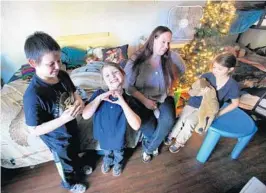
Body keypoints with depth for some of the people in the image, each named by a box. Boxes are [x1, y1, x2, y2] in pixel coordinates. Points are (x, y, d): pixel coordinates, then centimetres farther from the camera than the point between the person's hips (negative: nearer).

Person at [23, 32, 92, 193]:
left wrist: (79, 102, -21)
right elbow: (34, 131, -27)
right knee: (65, 162, 25)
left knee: (74, 153, 34)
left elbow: (73, 93, 2)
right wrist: (64, 119, -37)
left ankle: (79, 168, 66)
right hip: (57, 138, -5)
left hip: (71, 128, 5)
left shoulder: (63, 76, -17)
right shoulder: (33, 95, -35)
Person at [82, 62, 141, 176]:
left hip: (118, 138, -1)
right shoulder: (99, 94, -21)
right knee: (106, 152, 33)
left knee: (118, 153, 31)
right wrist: (99, 98, -36)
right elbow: (85, 115, -27)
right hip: (103, 136, 1)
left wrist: (122, 102, -39)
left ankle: (118, 164, 65)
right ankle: (107, 161, 67)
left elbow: (136, 126, -37)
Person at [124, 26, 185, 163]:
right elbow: (127, 85, -10)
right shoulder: (137, 59, -11)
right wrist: (144, 100, -18)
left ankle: (148, 147, 3)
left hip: (163, 98, 2)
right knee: (145, 124, -27)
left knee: (168, 121, -27)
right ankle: (155, 142, 13)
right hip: (141, 99, -2)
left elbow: (182, 69, 17)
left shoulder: (171, 57, -4)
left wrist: (171, 83, 3)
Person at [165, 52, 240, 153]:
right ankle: (171, 136, 13)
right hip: (194, 103, 2)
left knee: (189, 121, -23)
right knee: (181, 119, -15)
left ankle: (180, 142, 3)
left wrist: (219, 113, -8)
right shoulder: (207, 76, -13)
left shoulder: (233, 85, -14)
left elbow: (235, 103, -1)